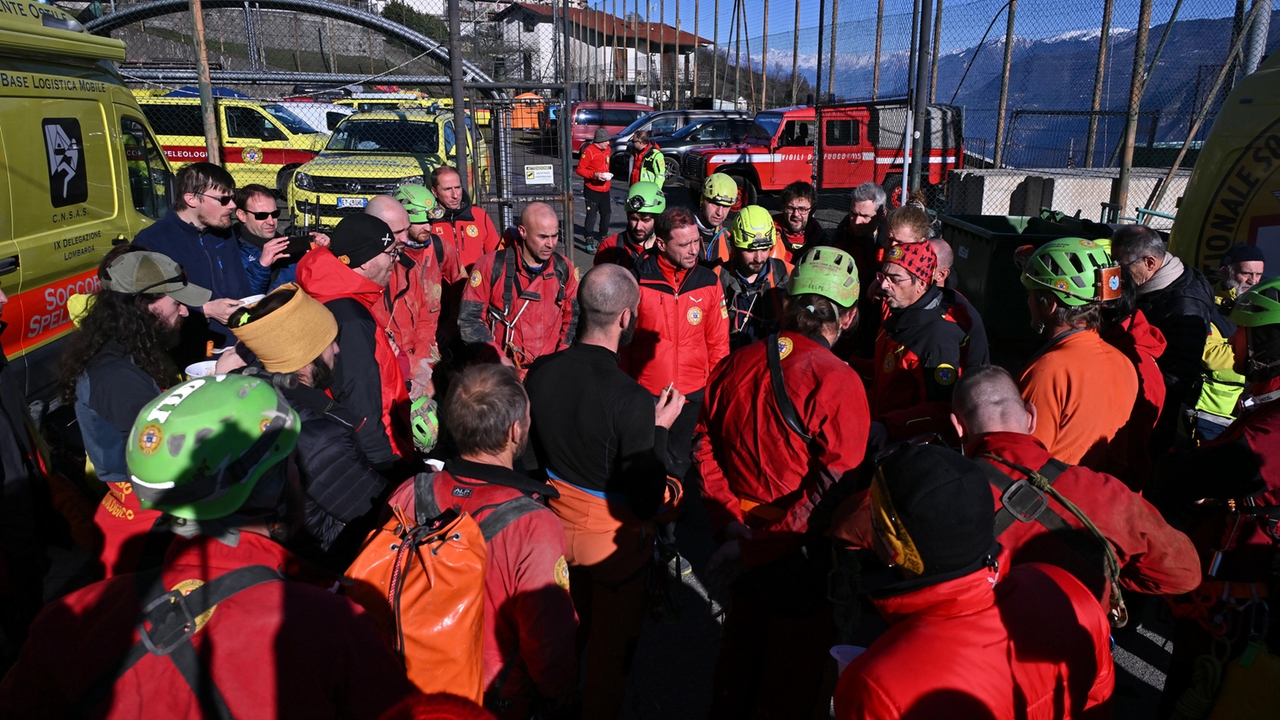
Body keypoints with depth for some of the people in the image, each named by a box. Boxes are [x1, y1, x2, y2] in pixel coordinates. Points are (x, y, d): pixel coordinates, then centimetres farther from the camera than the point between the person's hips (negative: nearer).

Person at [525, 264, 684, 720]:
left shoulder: (540, 371, -13)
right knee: (610, 647, 19)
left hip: (557, 524, 6)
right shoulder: (630, 399, -31)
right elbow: (647, 501, -23)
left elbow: (530, 453, 2)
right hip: (614, 538, -6)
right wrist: (659, 429, -12)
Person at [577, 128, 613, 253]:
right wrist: (595, 175, -25)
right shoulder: (589, 151, -16)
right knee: (592, 215, -7)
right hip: (592, 190, -8)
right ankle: (590, 243, 1)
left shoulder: (607, 149, 8)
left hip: (605, 189, 8)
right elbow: (579, 170, -16)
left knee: (606, 213, 16)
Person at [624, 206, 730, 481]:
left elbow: (718, 342, 3)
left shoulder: (709, 282, -3)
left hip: (693, 395, 2)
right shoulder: (637, 281, -11)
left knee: (678, 464, 17)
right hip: (645, 394, -2)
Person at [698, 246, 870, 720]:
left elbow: (706, 445, -2)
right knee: (793, 671, 17)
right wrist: (753, 549, -21)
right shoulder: (838, 383, -23)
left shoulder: (734, 365, -7)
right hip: (802, 557, -5)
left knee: (741, 649, 28)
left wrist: (729, 521, -4)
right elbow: (830, 491, -26)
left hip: (743, 539, 6)